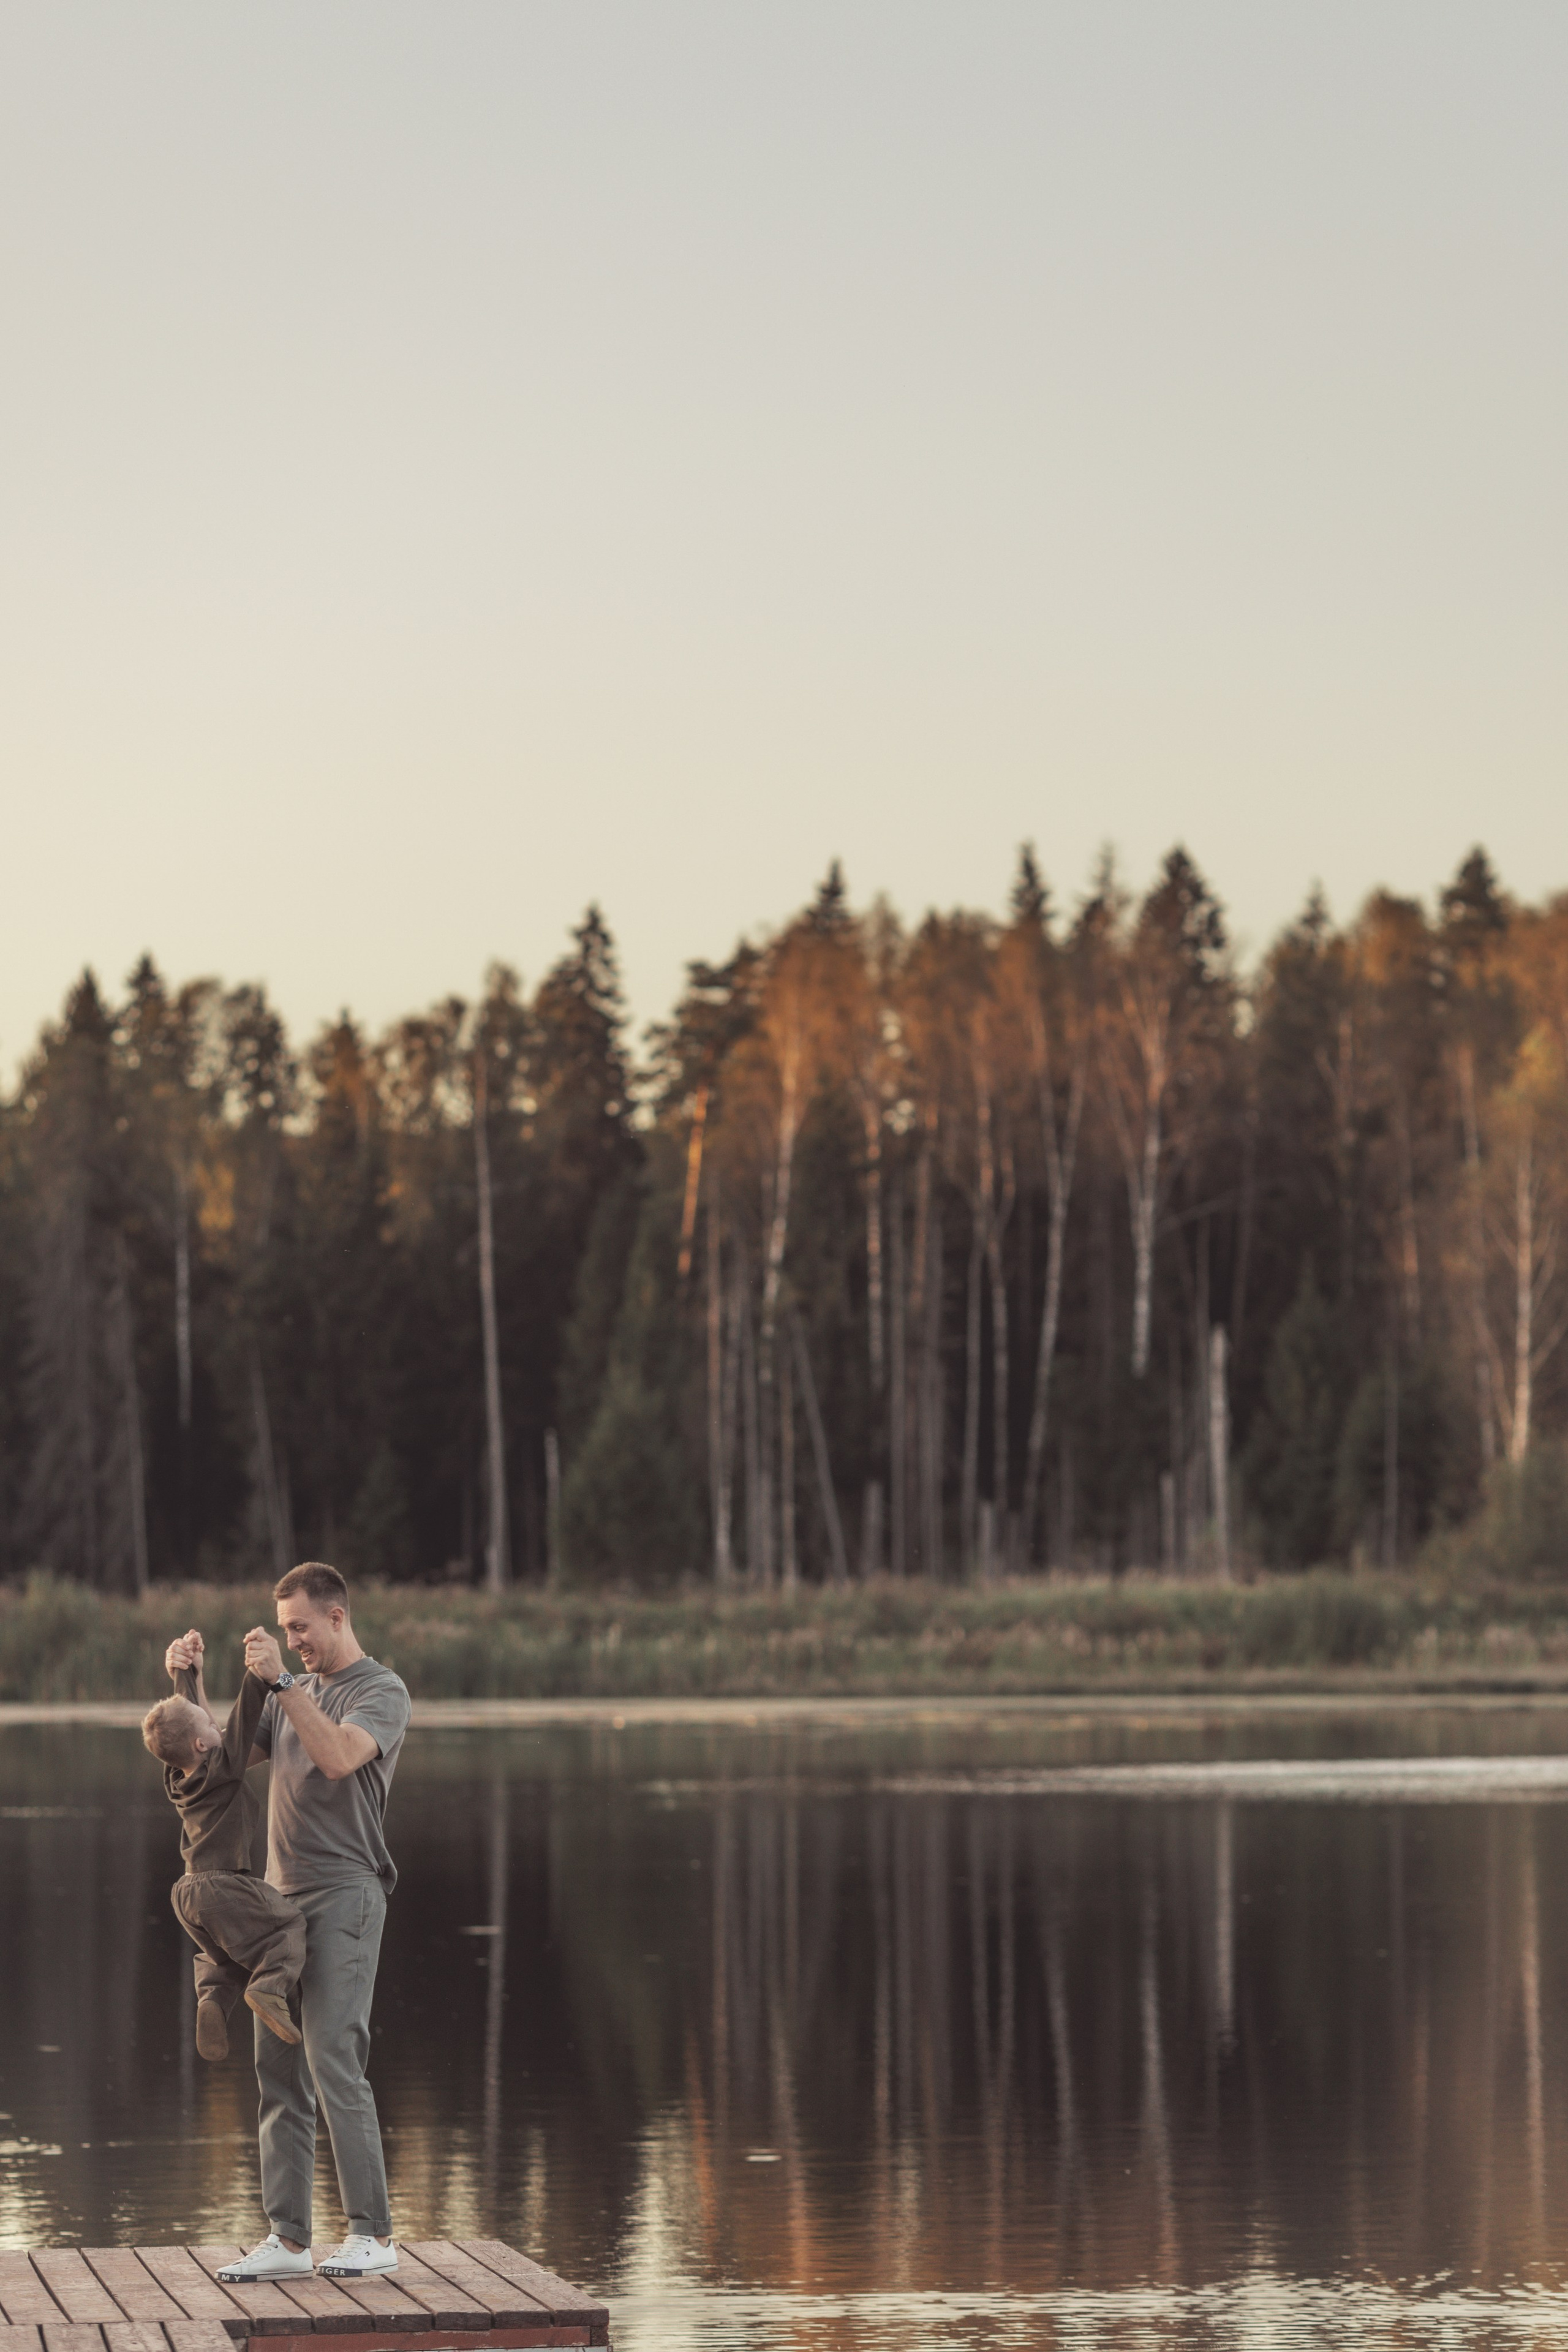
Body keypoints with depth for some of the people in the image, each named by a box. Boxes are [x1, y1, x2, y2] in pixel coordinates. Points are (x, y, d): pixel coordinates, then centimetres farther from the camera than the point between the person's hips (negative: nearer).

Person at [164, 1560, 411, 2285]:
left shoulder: (381, 1692, -4)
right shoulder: (295, 1695, 20)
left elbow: (339, 1757, -22)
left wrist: (282, 1681, -26)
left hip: (344, 1894, -7)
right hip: (283, 1895, 7)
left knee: (334, 2059, -13)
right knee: (278, 2070, 4)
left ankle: (374, 2235, -10)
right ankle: (287, 2238, 6)